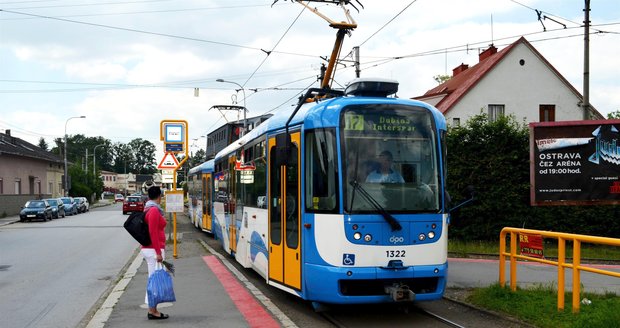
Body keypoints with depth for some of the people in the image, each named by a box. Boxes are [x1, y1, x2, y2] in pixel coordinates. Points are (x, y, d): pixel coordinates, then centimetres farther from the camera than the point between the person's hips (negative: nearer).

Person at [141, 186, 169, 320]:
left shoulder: (148, 209, 14)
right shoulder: (154, 211, -15)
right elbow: (153, 233, -20)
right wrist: (158, 252, -19)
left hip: (148, 248, 10)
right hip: (154, 250, -10)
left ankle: (153, 309, 17)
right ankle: (152, 311, -3)